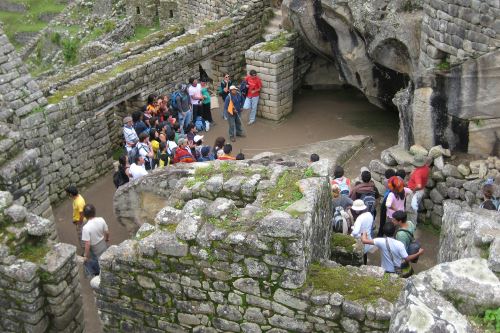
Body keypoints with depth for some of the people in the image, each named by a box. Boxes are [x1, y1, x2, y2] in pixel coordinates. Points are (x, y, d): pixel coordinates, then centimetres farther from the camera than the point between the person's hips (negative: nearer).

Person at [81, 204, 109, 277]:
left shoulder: (86, 228, -33)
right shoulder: (101, 220, -18)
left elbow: (87, 244, -29)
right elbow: (107, 232, -4)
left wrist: (85, 256, -16)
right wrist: (107, 238, 19)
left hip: (95, 251, -5)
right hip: (103, 247, 5)